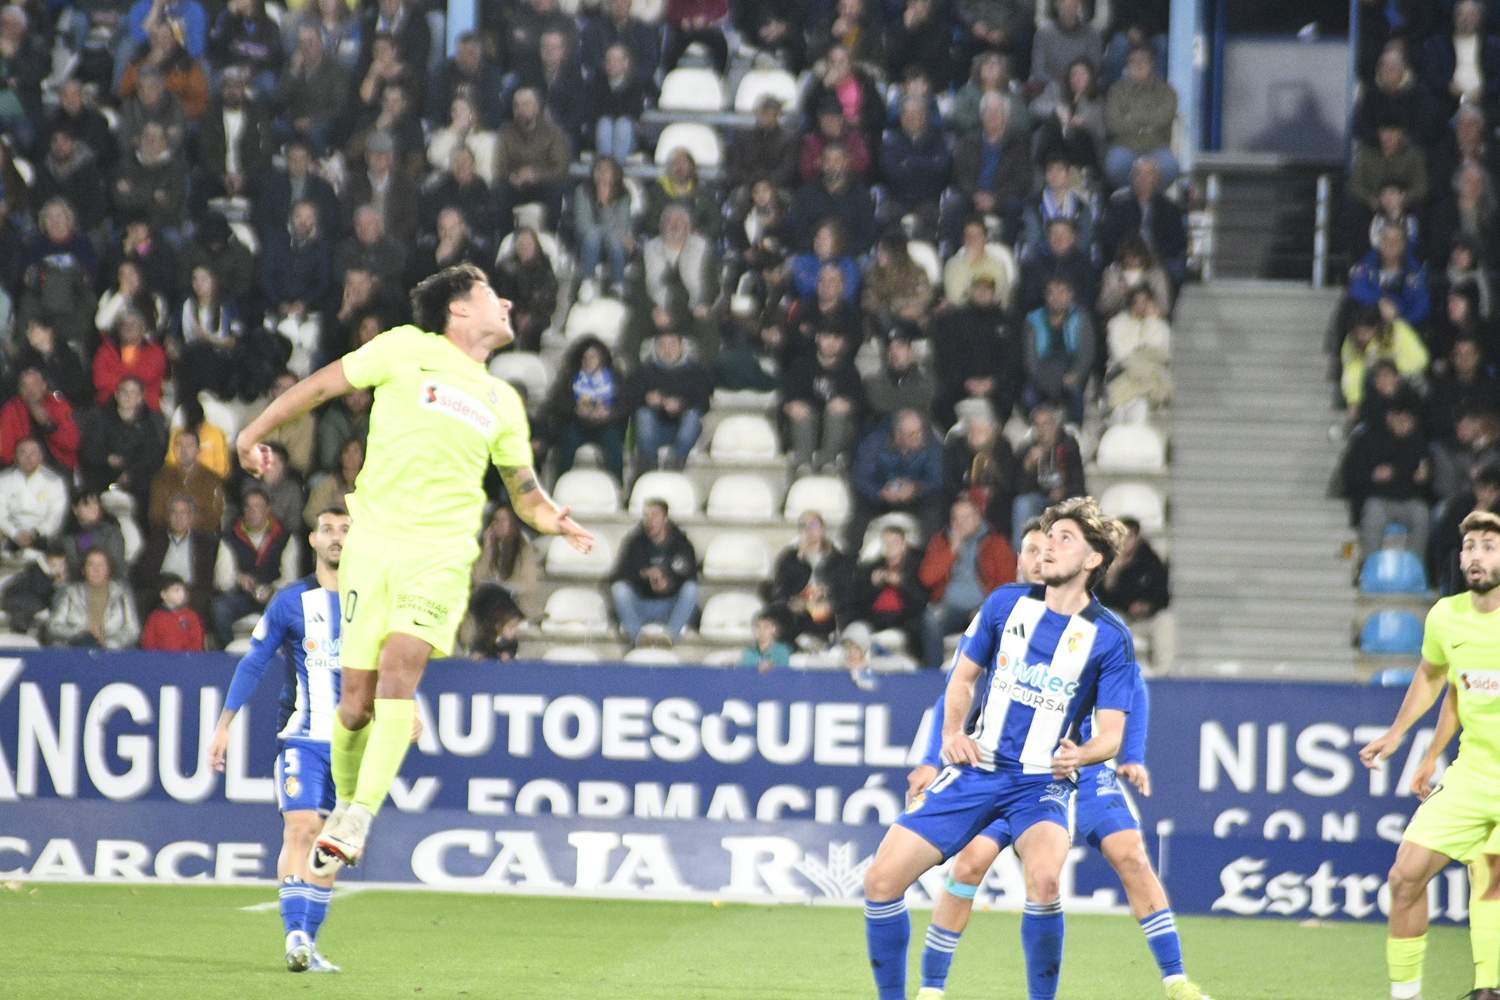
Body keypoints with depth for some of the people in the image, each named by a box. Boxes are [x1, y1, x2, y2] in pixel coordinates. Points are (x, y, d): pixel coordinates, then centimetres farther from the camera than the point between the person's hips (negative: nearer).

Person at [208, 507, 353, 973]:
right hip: (301, 737, -2)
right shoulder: (290, 601, 1)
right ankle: (295, 934, -23)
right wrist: (224, 725, 1)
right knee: (300, 828, -18)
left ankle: (308, 943, 11)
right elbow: (253, 663, 5)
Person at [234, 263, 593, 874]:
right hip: (372, 543, -1)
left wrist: (552, 519, 4)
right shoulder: (405, 350, 5)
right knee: (357, 699, -3)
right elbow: (323, 385, 11)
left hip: (441, 554, 1)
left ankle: (357, 819, -25)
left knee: (400, 666, -22)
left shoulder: (503, 402, 17)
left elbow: (524, 490, 25)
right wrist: (255, 432, 8)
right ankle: (345, 802, 23)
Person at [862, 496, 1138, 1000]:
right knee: (882, 878, -8)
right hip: (976, 768, 3)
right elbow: (964, 676, 14)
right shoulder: (1006, 603, 2)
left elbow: (1110, 735, -6)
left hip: (1041, 782, -3)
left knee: (1043, 878, -34)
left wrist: (1079, 755, -28)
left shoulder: (1110, 638, -6)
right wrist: (952, 734, -4)